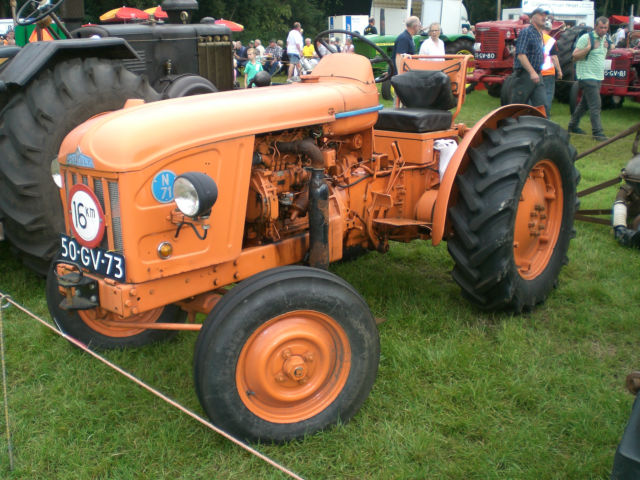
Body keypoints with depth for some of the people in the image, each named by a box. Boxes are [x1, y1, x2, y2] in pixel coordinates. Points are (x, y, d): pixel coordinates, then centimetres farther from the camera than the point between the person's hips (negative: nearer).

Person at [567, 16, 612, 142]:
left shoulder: (604, 38, 13)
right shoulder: (586, 38, -11)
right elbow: (575, 56, -14)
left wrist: (607, 47, 7)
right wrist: (588, 48, -28)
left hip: (598, 77, 8)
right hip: (587, 76, -8)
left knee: (585, 103, 17)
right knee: (595, 106, -13)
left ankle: (573, 126, 30)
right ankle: (598, 133, -11)